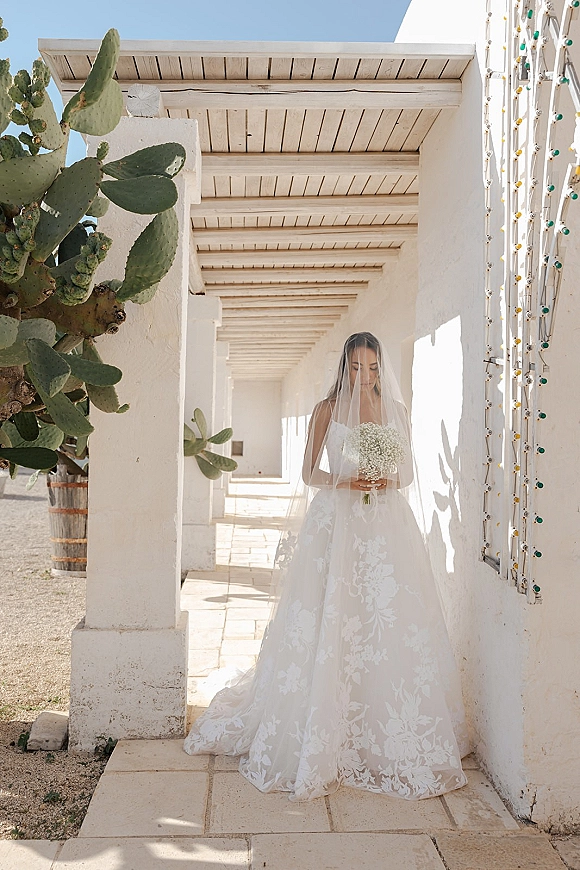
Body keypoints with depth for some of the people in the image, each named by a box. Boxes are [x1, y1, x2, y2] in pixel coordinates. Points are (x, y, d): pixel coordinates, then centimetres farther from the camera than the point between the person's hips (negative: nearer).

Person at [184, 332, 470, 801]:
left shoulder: (395, 411, 11)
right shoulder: (327, 410, 6)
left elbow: (408, 472, 14)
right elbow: (310, 473, 6)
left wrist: (386, 481, -7)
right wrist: (347, 482, -12)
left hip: (387, 526, 2)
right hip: (337, 524, -2)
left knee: (391, 627, 0)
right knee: (328, 627, -4)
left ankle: (393, 736, 13)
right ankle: (326, 731, 9)